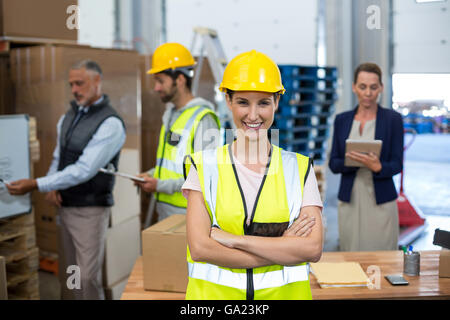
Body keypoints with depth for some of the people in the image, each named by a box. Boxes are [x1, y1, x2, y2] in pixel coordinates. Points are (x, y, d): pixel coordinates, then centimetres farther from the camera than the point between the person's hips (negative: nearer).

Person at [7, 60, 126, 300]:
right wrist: (51, 187, -2)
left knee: (88, 277, -5)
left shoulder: (111, 123, -16)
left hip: (90, 210, -7)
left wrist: (36, 185, -22)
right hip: (64, 206, 7)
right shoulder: (68, 117, 9)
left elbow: (83, 170, -22)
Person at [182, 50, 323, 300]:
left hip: (285, 292, 1)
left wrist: (232, 239, -14)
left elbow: (313, 248, -10)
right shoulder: (204, 166, -1)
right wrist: (283, 248, -14)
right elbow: (199, 248, -11)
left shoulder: (300, 169, 1)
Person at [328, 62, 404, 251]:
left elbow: (397, 164, -3)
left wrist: (378, 167, -24)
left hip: (380, 200, -2)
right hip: (349, 200, 2)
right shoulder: (342, 120, 7)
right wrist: (351, 161, -16)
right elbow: (333, 163, 4)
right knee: (350, 253, 4)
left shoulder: (393, 119, -1)